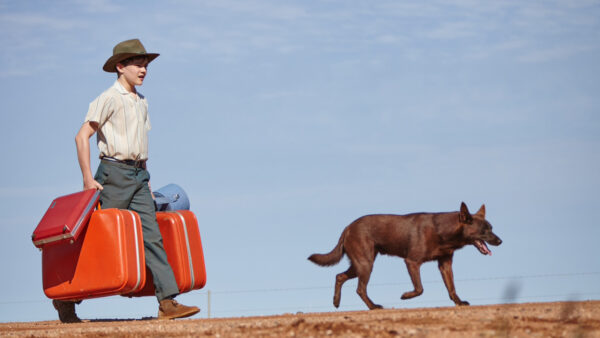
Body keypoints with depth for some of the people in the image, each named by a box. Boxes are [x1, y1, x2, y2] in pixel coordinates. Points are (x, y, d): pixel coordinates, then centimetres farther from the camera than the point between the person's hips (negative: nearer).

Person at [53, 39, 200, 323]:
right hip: (114, 172, -7)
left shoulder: (141, 102, 17)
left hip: (138, 175, 7)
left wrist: (146, 180, 16)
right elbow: (82, 136, -12)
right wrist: (87, 178, -18)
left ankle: (168, 302, -12)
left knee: (152, 236, -4)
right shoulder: (109, 99, -7)